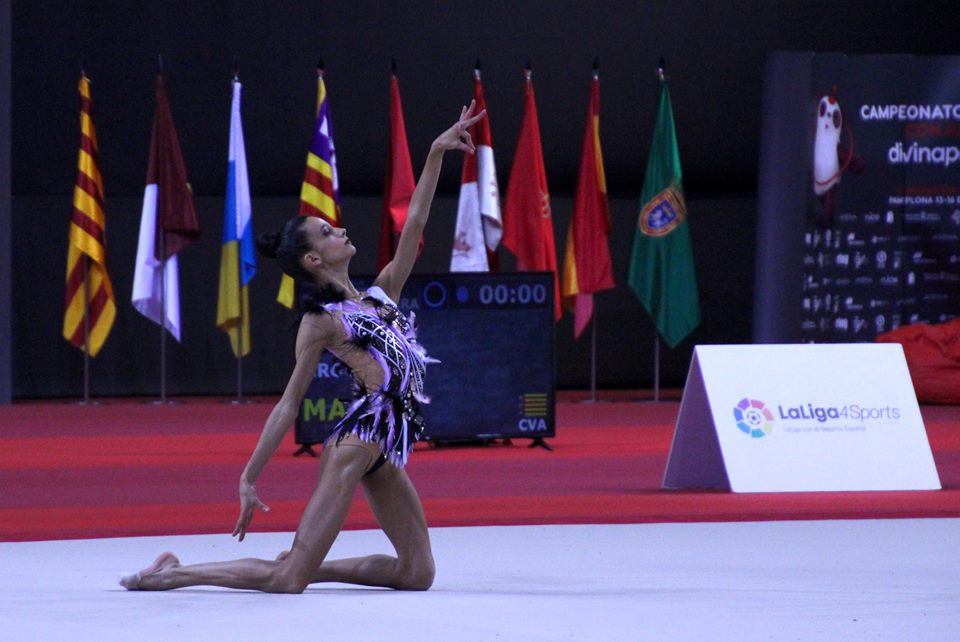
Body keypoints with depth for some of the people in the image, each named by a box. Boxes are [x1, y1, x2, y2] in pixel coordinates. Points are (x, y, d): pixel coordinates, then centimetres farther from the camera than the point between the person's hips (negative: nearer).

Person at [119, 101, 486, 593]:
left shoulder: (382, 294, 16)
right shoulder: (321, 323, -3)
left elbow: (414, 222, 15)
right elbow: (289, 404, -2)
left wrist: (437, 154, 9)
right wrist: (249, 477, -4)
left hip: (385, 447, 8)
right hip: (359, 438, -8)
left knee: (417, 572, 5)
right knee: (288, 580, -12)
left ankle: (307, 564, 15)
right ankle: (172, 574, -1)